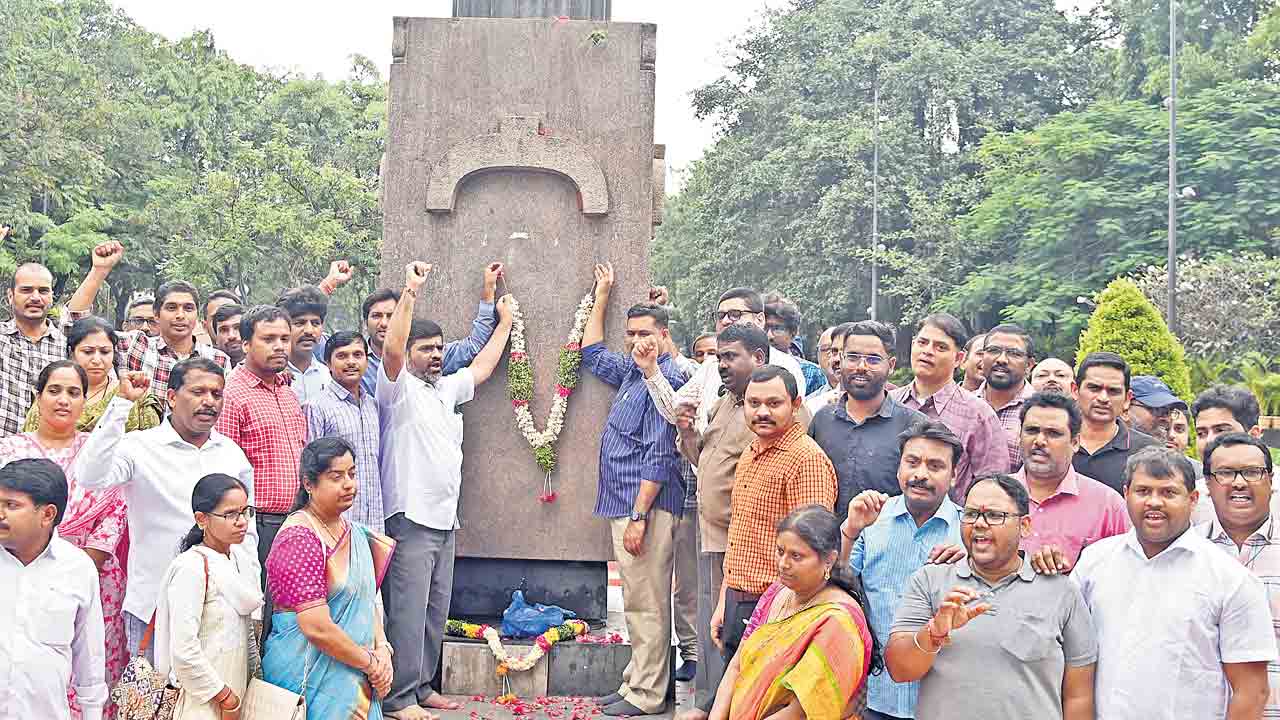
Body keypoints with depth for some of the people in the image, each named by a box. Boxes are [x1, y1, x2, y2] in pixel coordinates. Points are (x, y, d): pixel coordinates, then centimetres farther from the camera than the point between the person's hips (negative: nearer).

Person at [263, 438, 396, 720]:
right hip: (312, 673, -8)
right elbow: (317, 628, -24)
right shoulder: (300, 538, -19)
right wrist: (371, 663, -14)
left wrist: (382, 649, -5)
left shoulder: (353, 533, 9)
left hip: (355, 676, 8)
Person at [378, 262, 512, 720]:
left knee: (435, 613, 13)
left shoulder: (446, 389, 19)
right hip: (410, 517, -8)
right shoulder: (398, 387, -4)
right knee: (408, 612, -8)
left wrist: (505, 322, 35)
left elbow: (482, 367, 31)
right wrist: (411, 290, -26)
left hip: (445, 518, 8)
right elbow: (391, 348, -22)